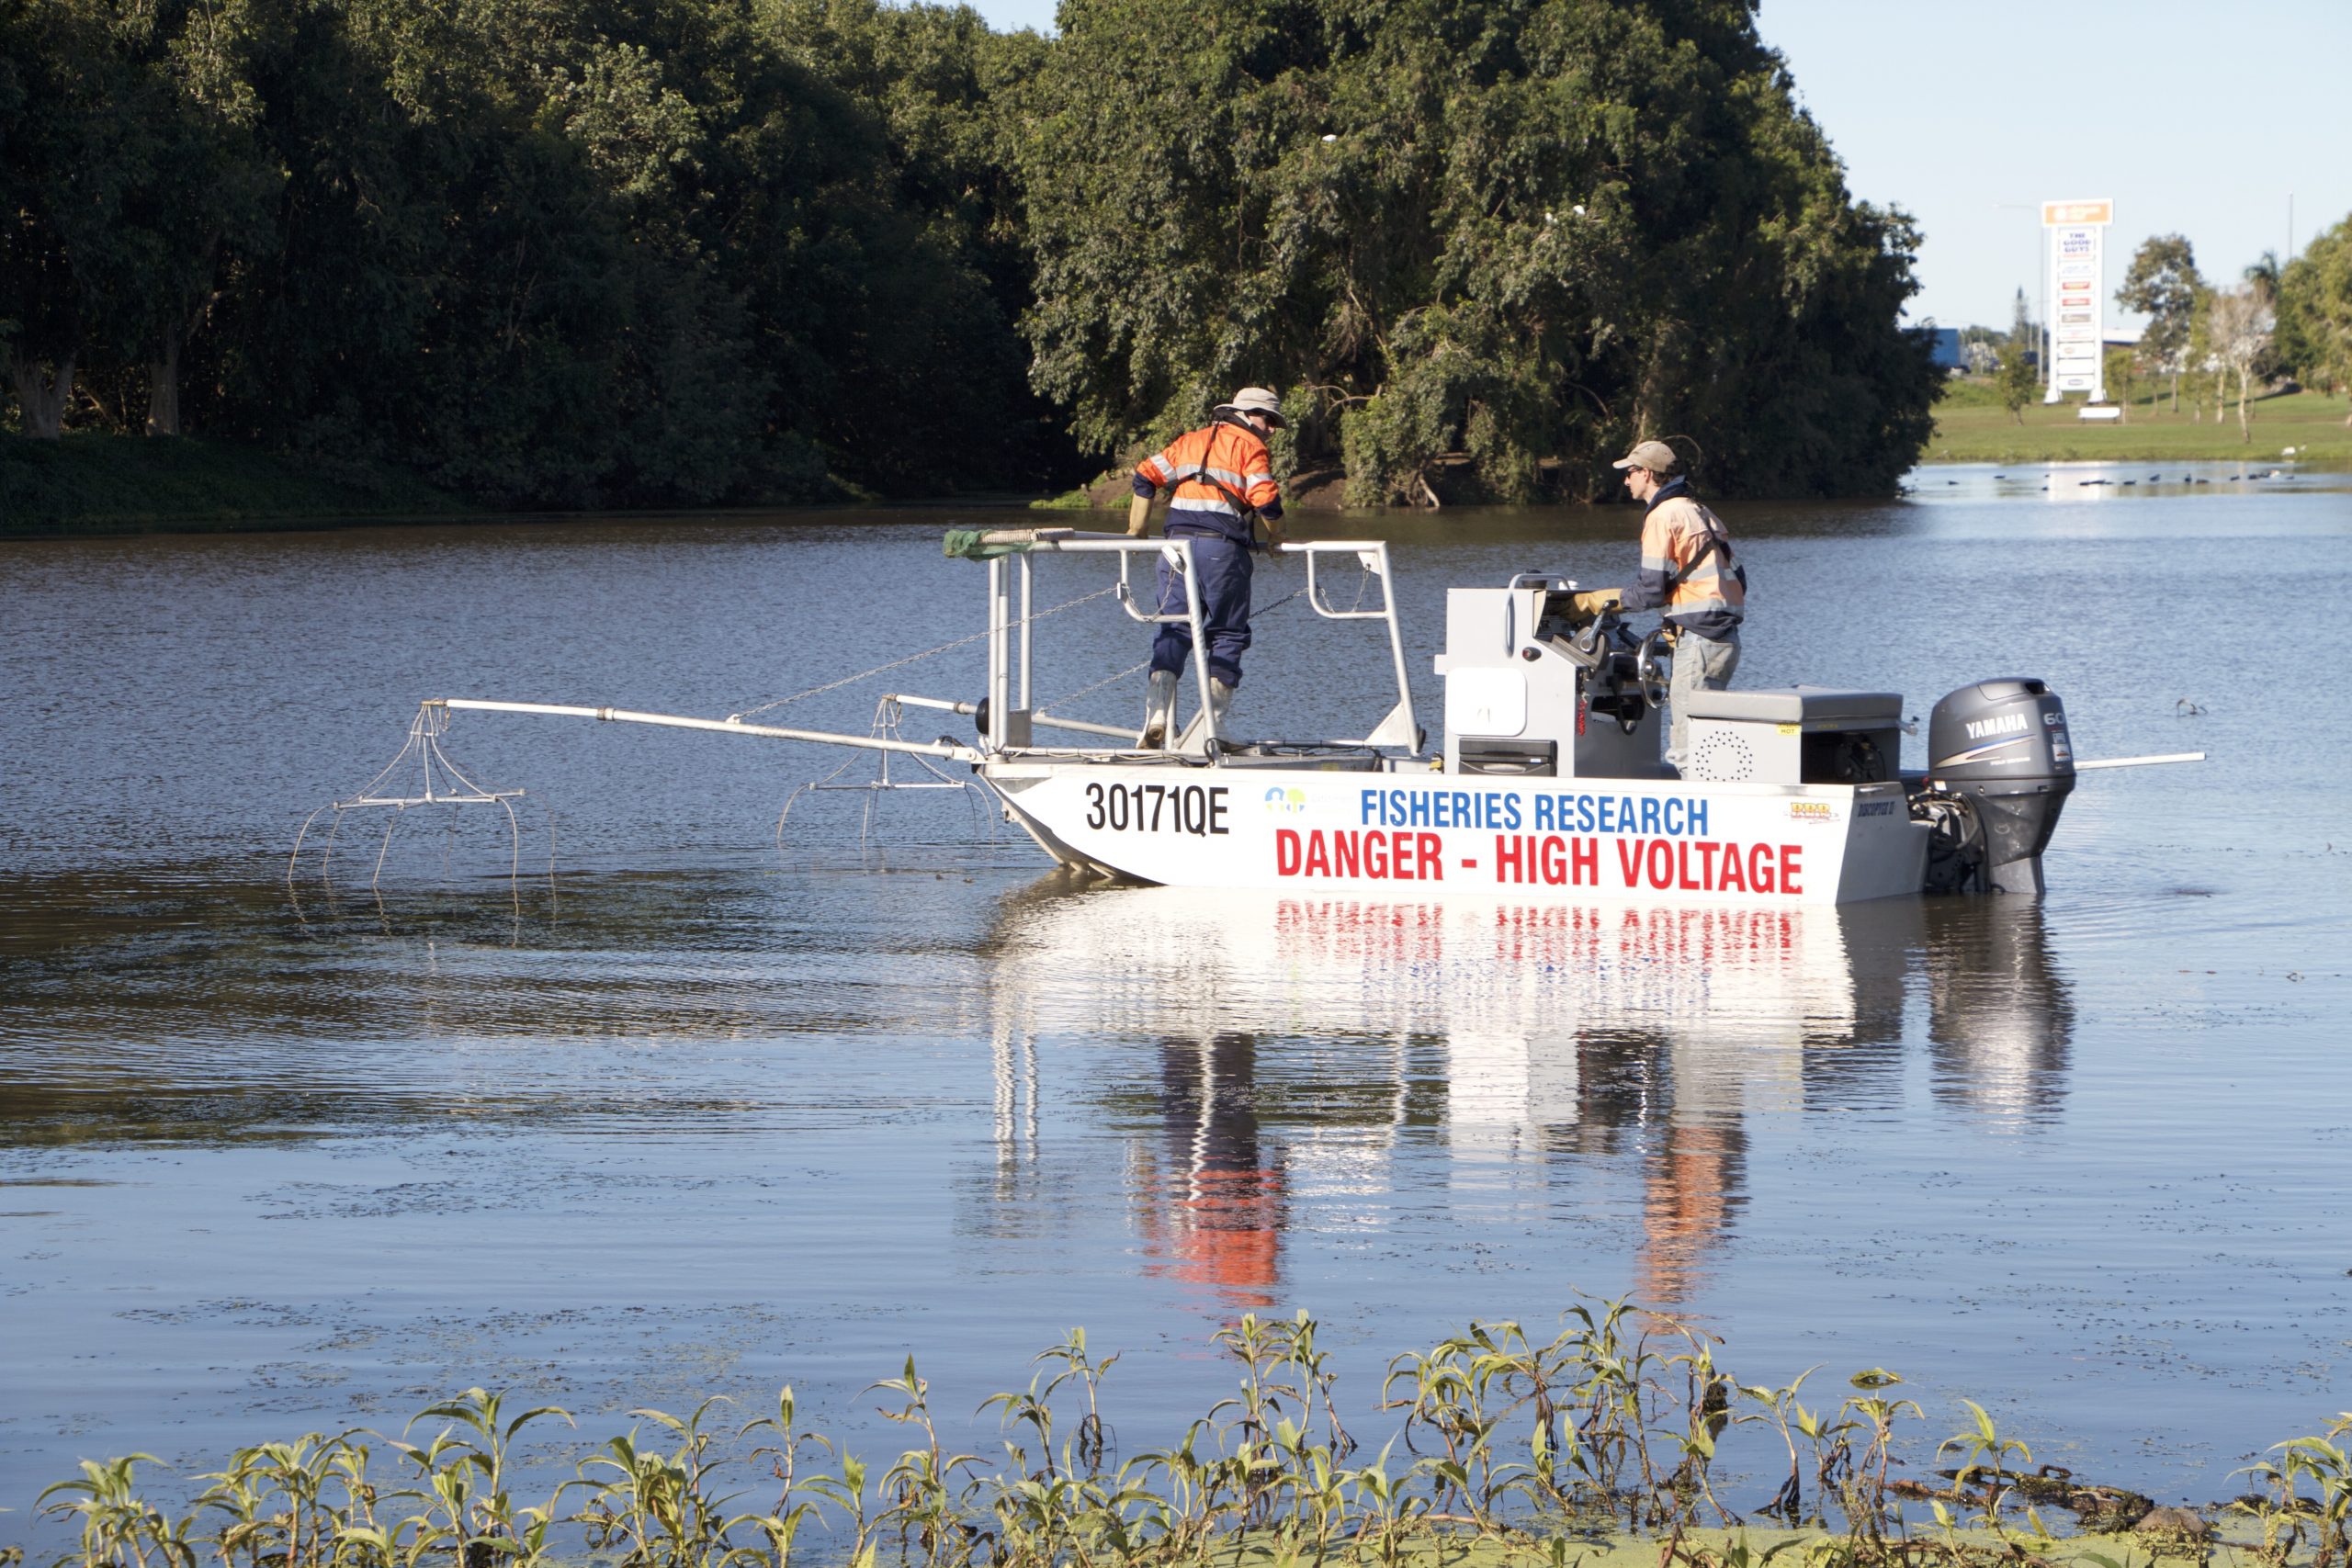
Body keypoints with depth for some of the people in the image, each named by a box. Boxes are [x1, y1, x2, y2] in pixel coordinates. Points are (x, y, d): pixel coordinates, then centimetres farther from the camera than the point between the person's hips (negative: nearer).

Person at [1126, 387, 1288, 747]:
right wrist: (1275, 537, 10)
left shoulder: (1190, 441, 21)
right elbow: (1265, 499, -9)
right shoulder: (1250, 446, 3)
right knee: (1226, 635, 4)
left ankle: (1157, 714, -13)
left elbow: (1146, 475, 14)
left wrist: (1136, 530, 20)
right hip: (1223, 547, -4)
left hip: (1178, 540, 5)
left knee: (1173, 631, 5)